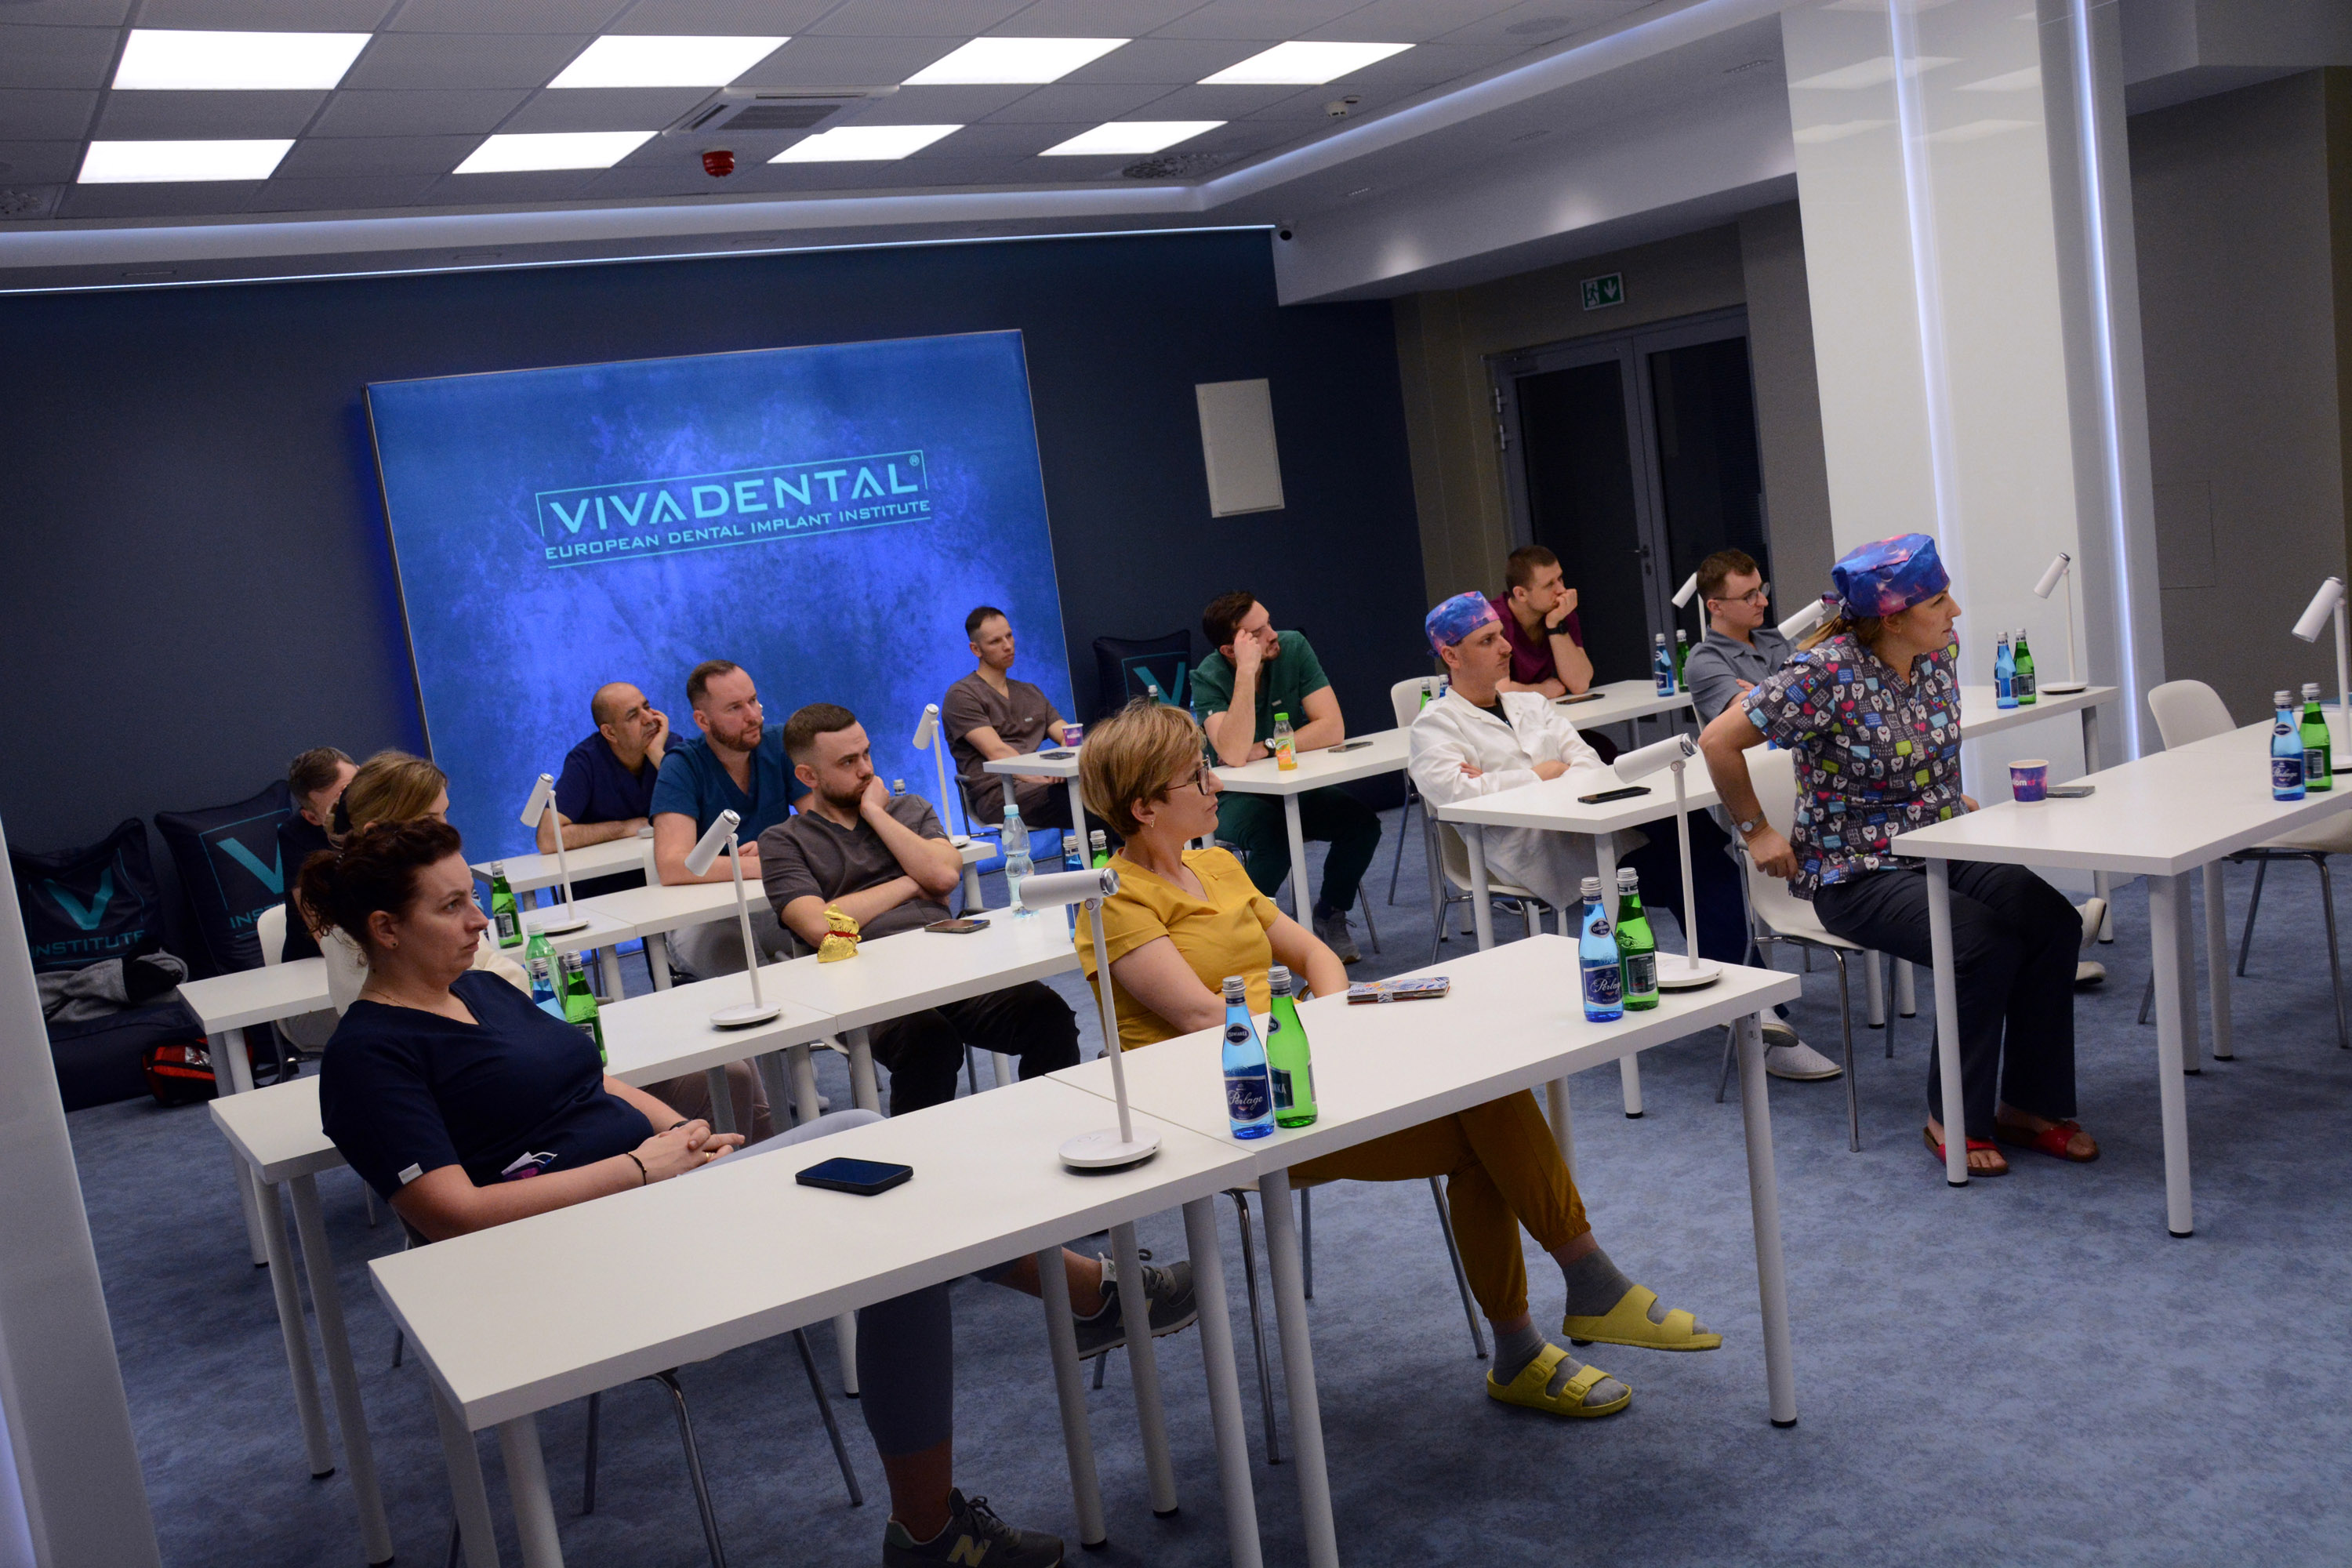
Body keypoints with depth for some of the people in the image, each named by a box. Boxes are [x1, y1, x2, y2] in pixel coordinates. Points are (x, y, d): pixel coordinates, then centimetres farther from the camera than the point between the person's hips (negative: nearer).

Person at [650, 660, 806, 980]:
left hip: (778, 902, 3)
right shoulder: (682, 765, -9)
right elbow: (672, 866, -23)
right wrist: (760, 865, -27)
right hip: (706, 914, -2)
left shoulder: (778, 745, 1)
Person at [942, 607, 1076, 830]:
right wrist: (1045, 778, -19)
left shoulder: (1031, 693, 29)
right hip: (997, 794, -7)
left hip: (1037, 786, 7)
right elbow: (997, 752, -8)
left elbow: (1068, 739, 19)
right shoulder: (962, 696, 5)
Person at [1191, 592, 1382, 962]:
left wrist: (1265, 749, -20)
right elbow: (1234, 754, -35)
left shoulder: (1293, 647, -9)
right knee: (1272, 837, -35)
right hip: (1238, 797, -4)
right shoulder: (1208, 678, -18)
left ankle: (1329, 915, 3)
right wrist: (1247, 671, -35)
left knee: (1362, 821, -22)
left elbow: (1333, 728, -14)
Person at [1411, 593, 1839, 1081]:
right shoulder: (1434, 726, 10)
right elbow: (1454, 790, -12)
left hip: (1596, 820, 7)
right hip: (1541, 854, -6)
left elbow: (1590, 766, 14)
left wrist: (1505, 784, -8)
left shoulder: (1533, 704, 29)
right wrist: (1543, 773, 0)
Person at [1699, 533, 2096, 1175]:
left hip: (1942, 847, 7)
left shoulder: (1941, 652, 2)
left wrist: (1951, 797, 16)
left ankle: (2028, 1104, 0)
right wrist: (1757, 831, -11)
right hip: (1854, 874, -7)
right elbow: (1719, 741, -17)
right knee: (1985, 946, -27)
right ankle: (1953, 1118, -7)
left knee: (2055, 924, -15)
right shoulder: (1828, 673, -21)